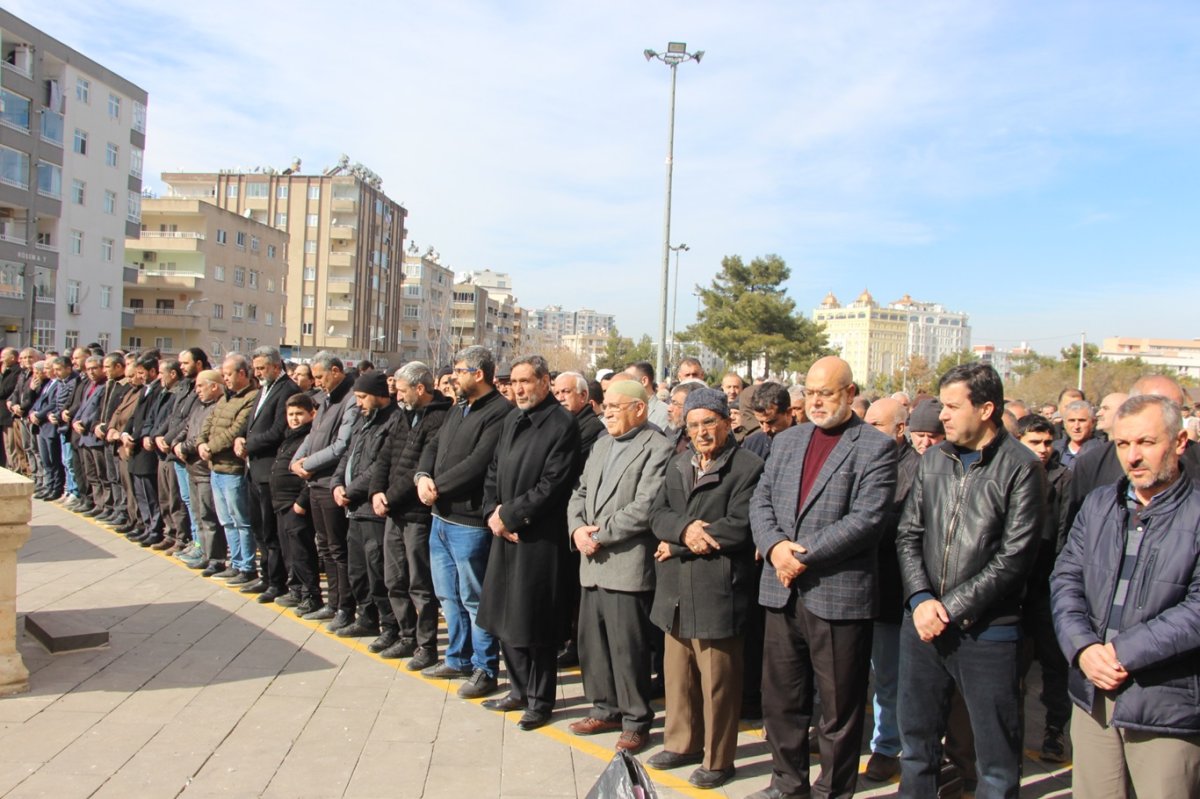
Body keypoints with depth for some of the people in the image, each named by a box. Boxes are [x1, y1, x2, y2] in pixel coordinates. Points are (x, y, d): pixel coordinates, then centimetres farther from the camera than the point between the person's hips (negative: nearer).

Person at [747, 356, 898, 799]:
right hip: (782, 591, 6)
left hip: (839, 593, -5)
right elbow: (760, 501, 9)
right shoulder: (786, 441, 13)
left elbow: (866, 519, -15)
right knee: (780, 697, 16)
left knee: (839, 707, 8)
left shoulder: (875, 447, -5)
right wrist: (774, 545, -11)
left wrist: (805, 555, -17)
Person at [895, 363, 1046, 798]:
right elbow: (908, 535, 7)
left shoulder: (1021, 467, -9)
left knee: (997, 762, 8)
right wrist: (920, 599, -8)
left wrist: (951, 608, -14)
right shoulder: (932, 460, 8)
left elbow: (1014, 557, -13)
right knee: (917, 744, 17)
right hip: (922, 624, 5)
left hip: (986, 631, -5)